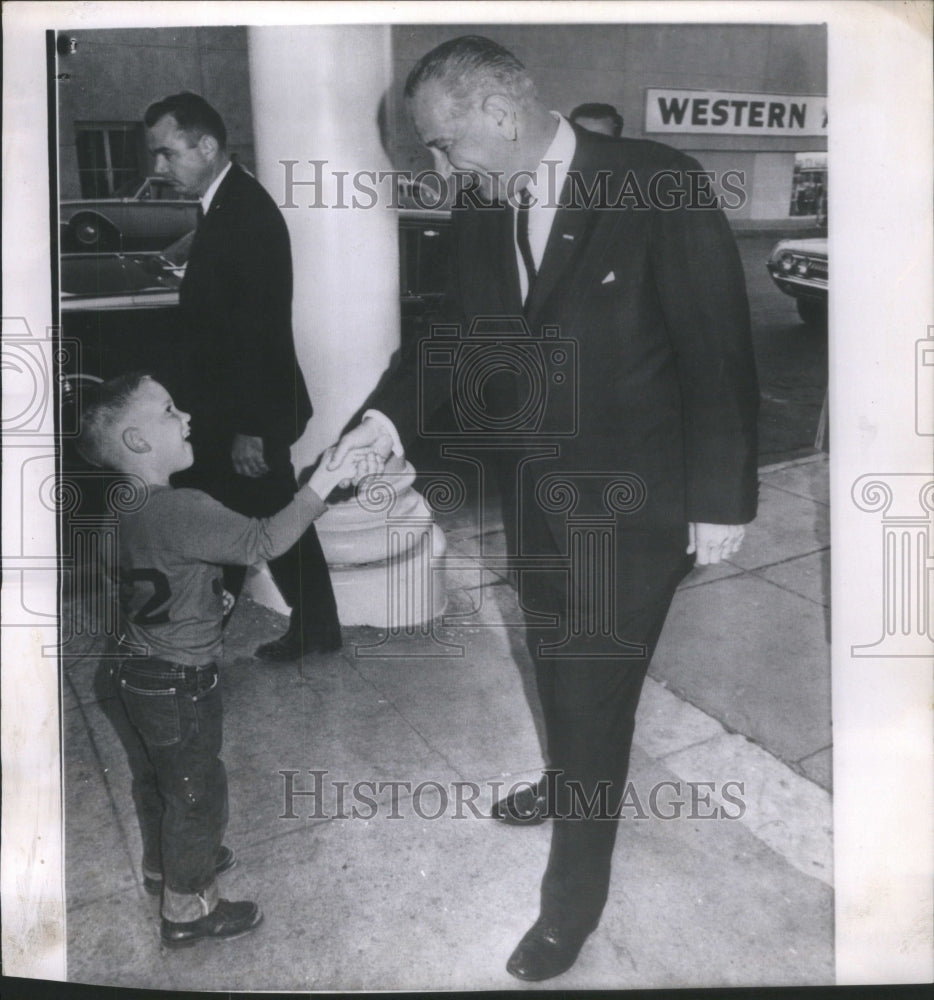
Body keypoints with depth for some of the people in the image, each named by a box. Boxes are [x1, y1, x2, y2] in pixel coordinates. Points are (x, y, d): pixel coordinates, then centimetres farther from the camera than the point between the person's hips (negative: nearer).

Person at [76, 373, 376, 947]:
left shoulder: (124, 505, -1)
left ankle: (164, 865, 51)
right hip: (179, 686, -9)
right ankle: (189, 910, 29)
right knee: (198, 794, 11)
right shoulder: (180, 512, -30)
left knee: (155, 779, 28)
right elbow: (264, 541, -28)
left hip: (138, 675, 9)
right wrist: (322, 484, -21)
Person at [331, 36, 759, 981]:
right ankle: (569, 785, 51)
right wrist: (388, 414, -13)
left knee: (595, 685, 3)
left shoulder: (655, 183, -18)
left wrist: (722, 498, -14)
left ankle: (574, 893, 24)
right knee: (557, 664, 23)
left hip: (632, 500, -6)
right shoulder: (480, 208, -1)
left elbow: (718, 343, -15)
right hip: (534, 491, 6)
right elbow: (459, 330, 5)